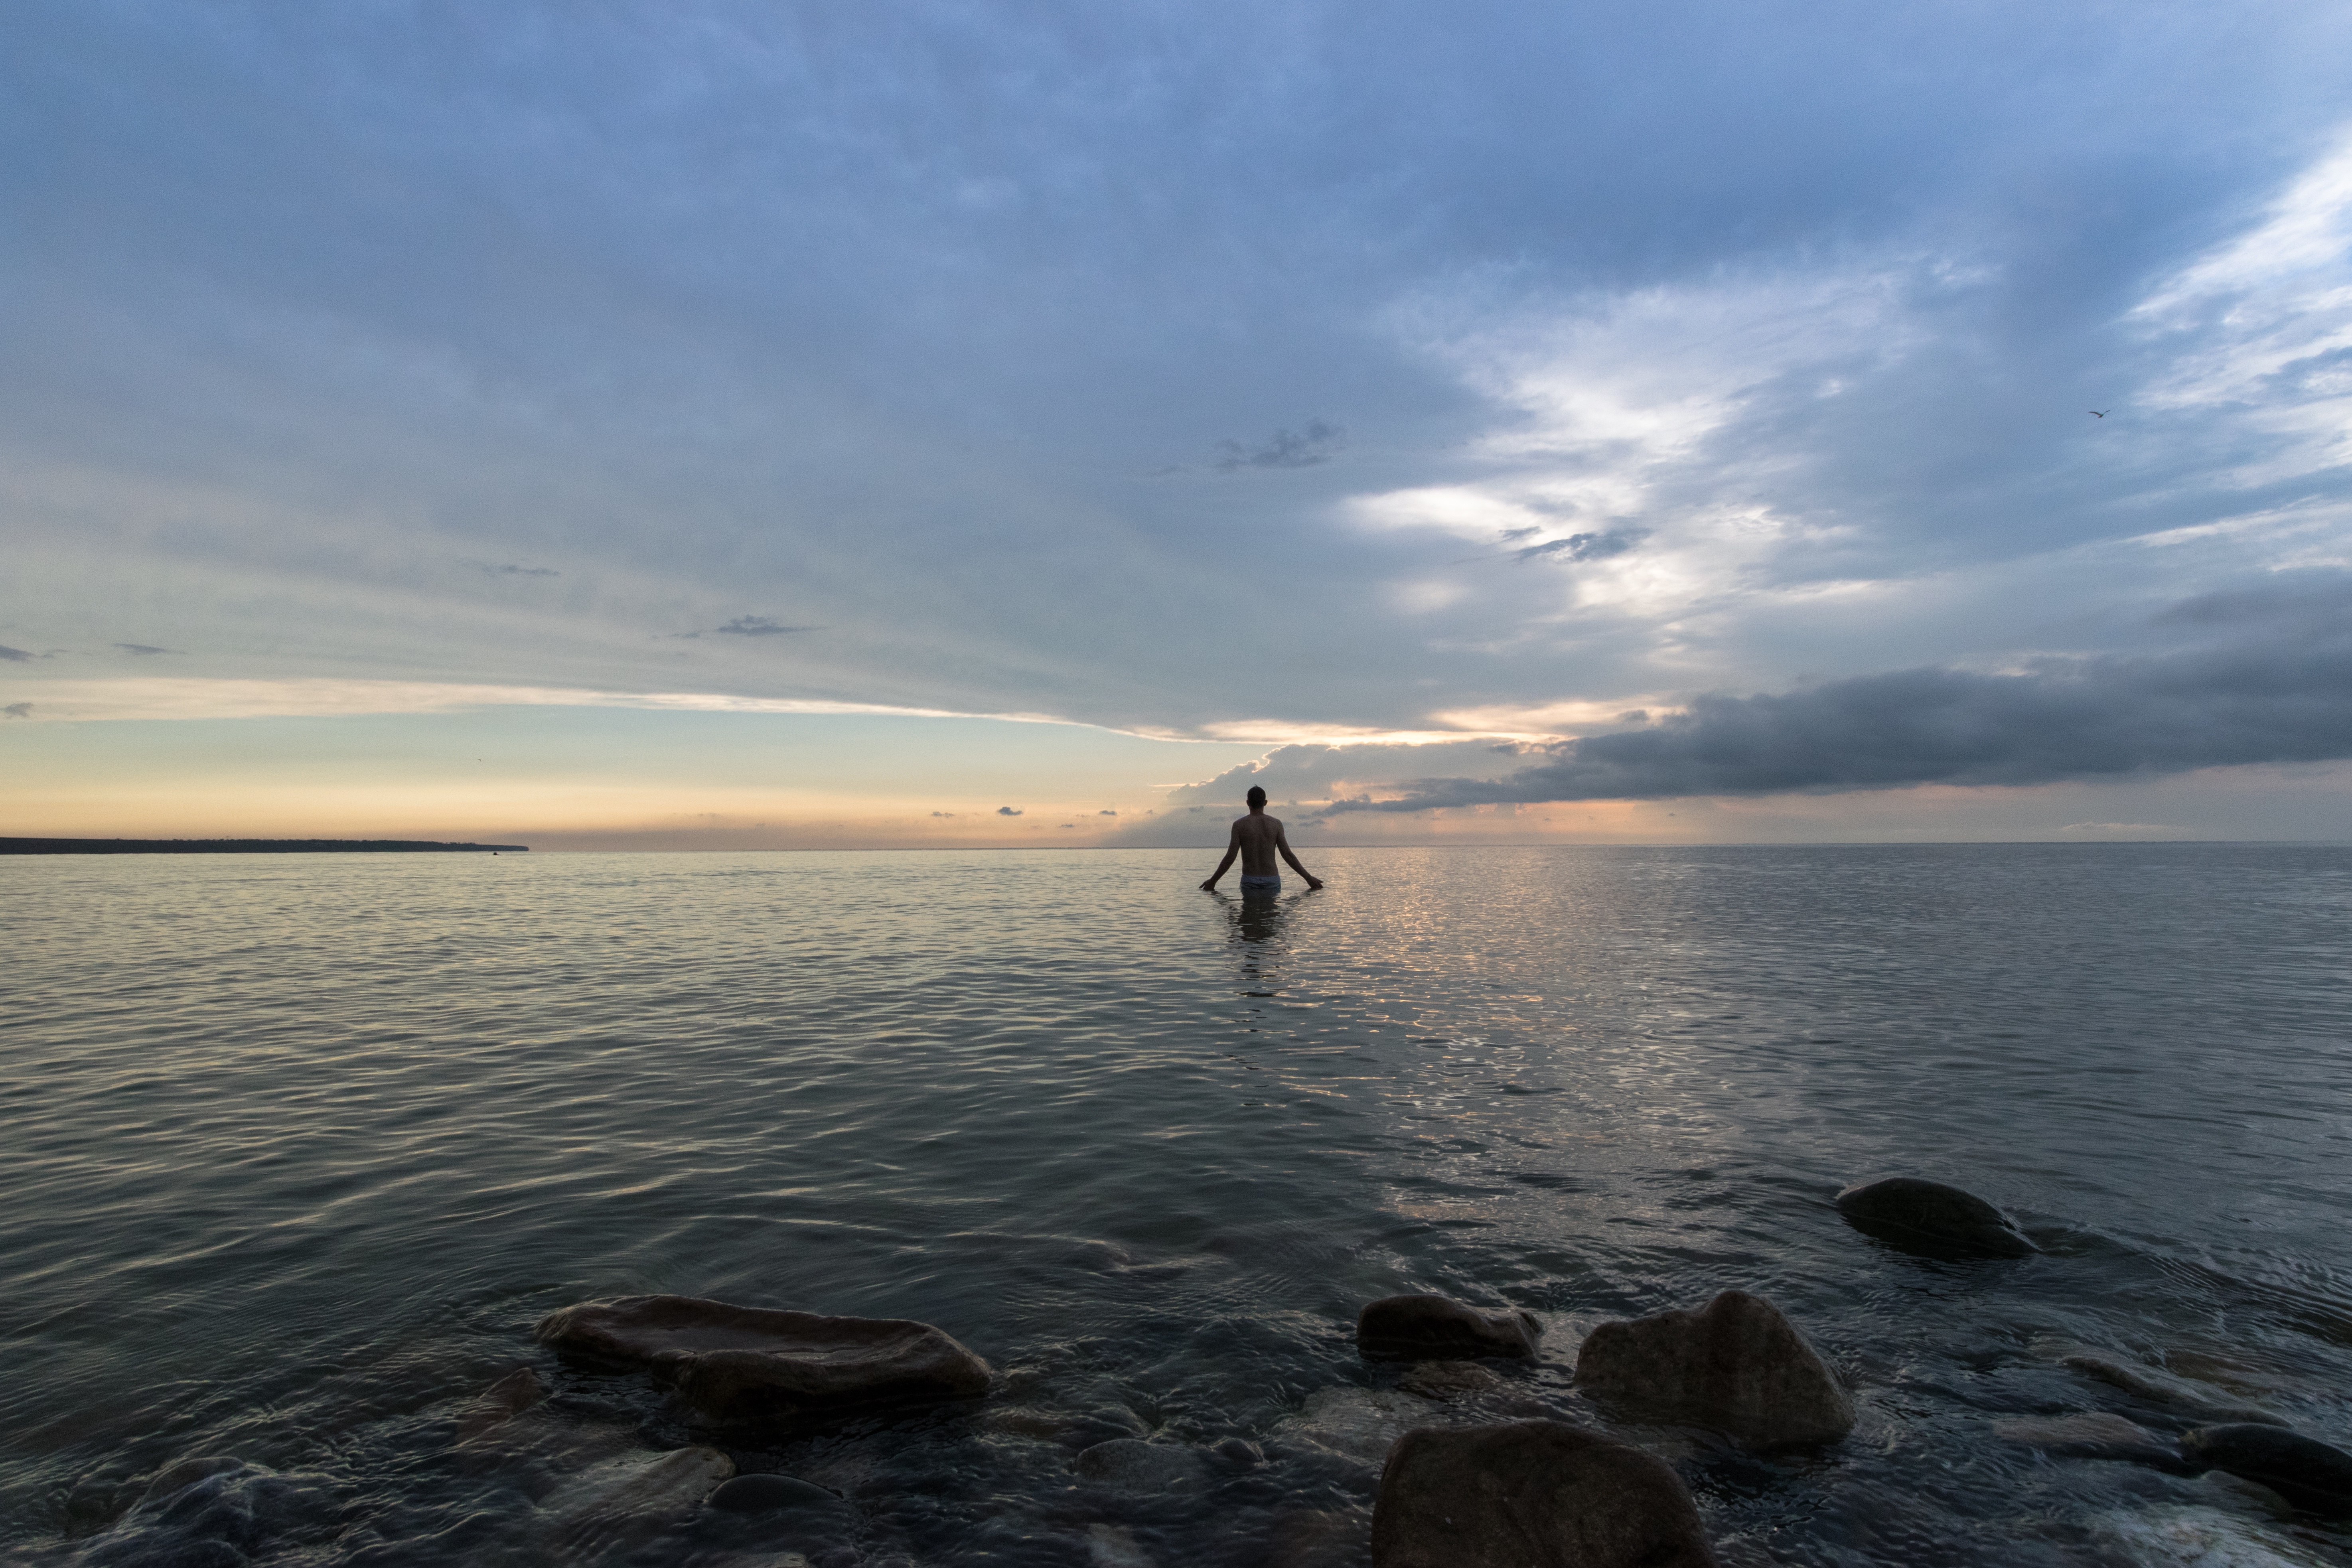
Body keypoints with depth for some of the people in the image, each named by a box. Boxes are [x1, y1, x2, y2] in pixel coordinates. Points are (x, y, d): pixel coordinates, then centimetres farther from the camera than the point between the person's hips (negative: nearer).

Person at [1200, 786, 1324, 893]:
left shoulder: (1239, 825, -3)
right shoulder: (1276, 824, 1)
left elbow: (1230, 858, -5)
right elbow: (1288, 855, -2)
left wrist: (1213, 881, 5)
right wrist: (1308, 877, 6)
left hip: (1249, 881, -1)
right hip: (1272, 881, 1)